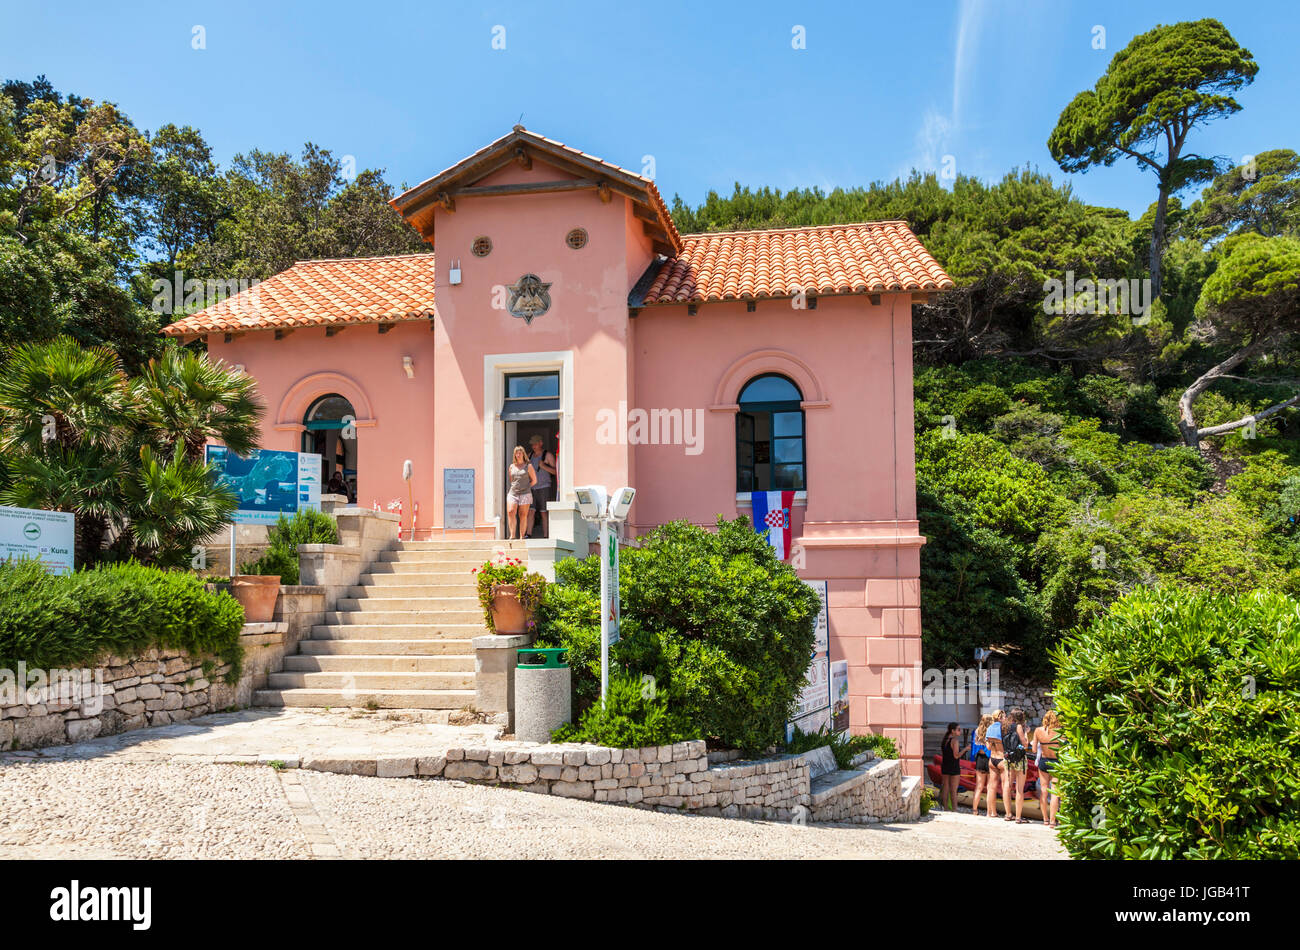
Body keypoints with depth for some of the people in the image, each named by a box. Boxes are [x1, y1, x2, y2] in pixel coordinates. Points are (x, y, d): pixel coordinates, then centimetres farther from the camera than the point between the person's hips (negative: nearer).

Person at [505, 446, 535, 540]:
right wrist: (514, 487, 14)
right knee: (510, 512, -18)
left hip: (525, 494, -2)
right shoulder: (512, 466, 14)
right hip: (513, 493, 2)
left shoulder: (528, 466, 5)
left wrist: (526, 487, 8)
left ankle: (521, 537, 2)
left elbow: (534, 480, 9)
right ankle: (512, 535, -19)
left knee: (523, 515, -2)